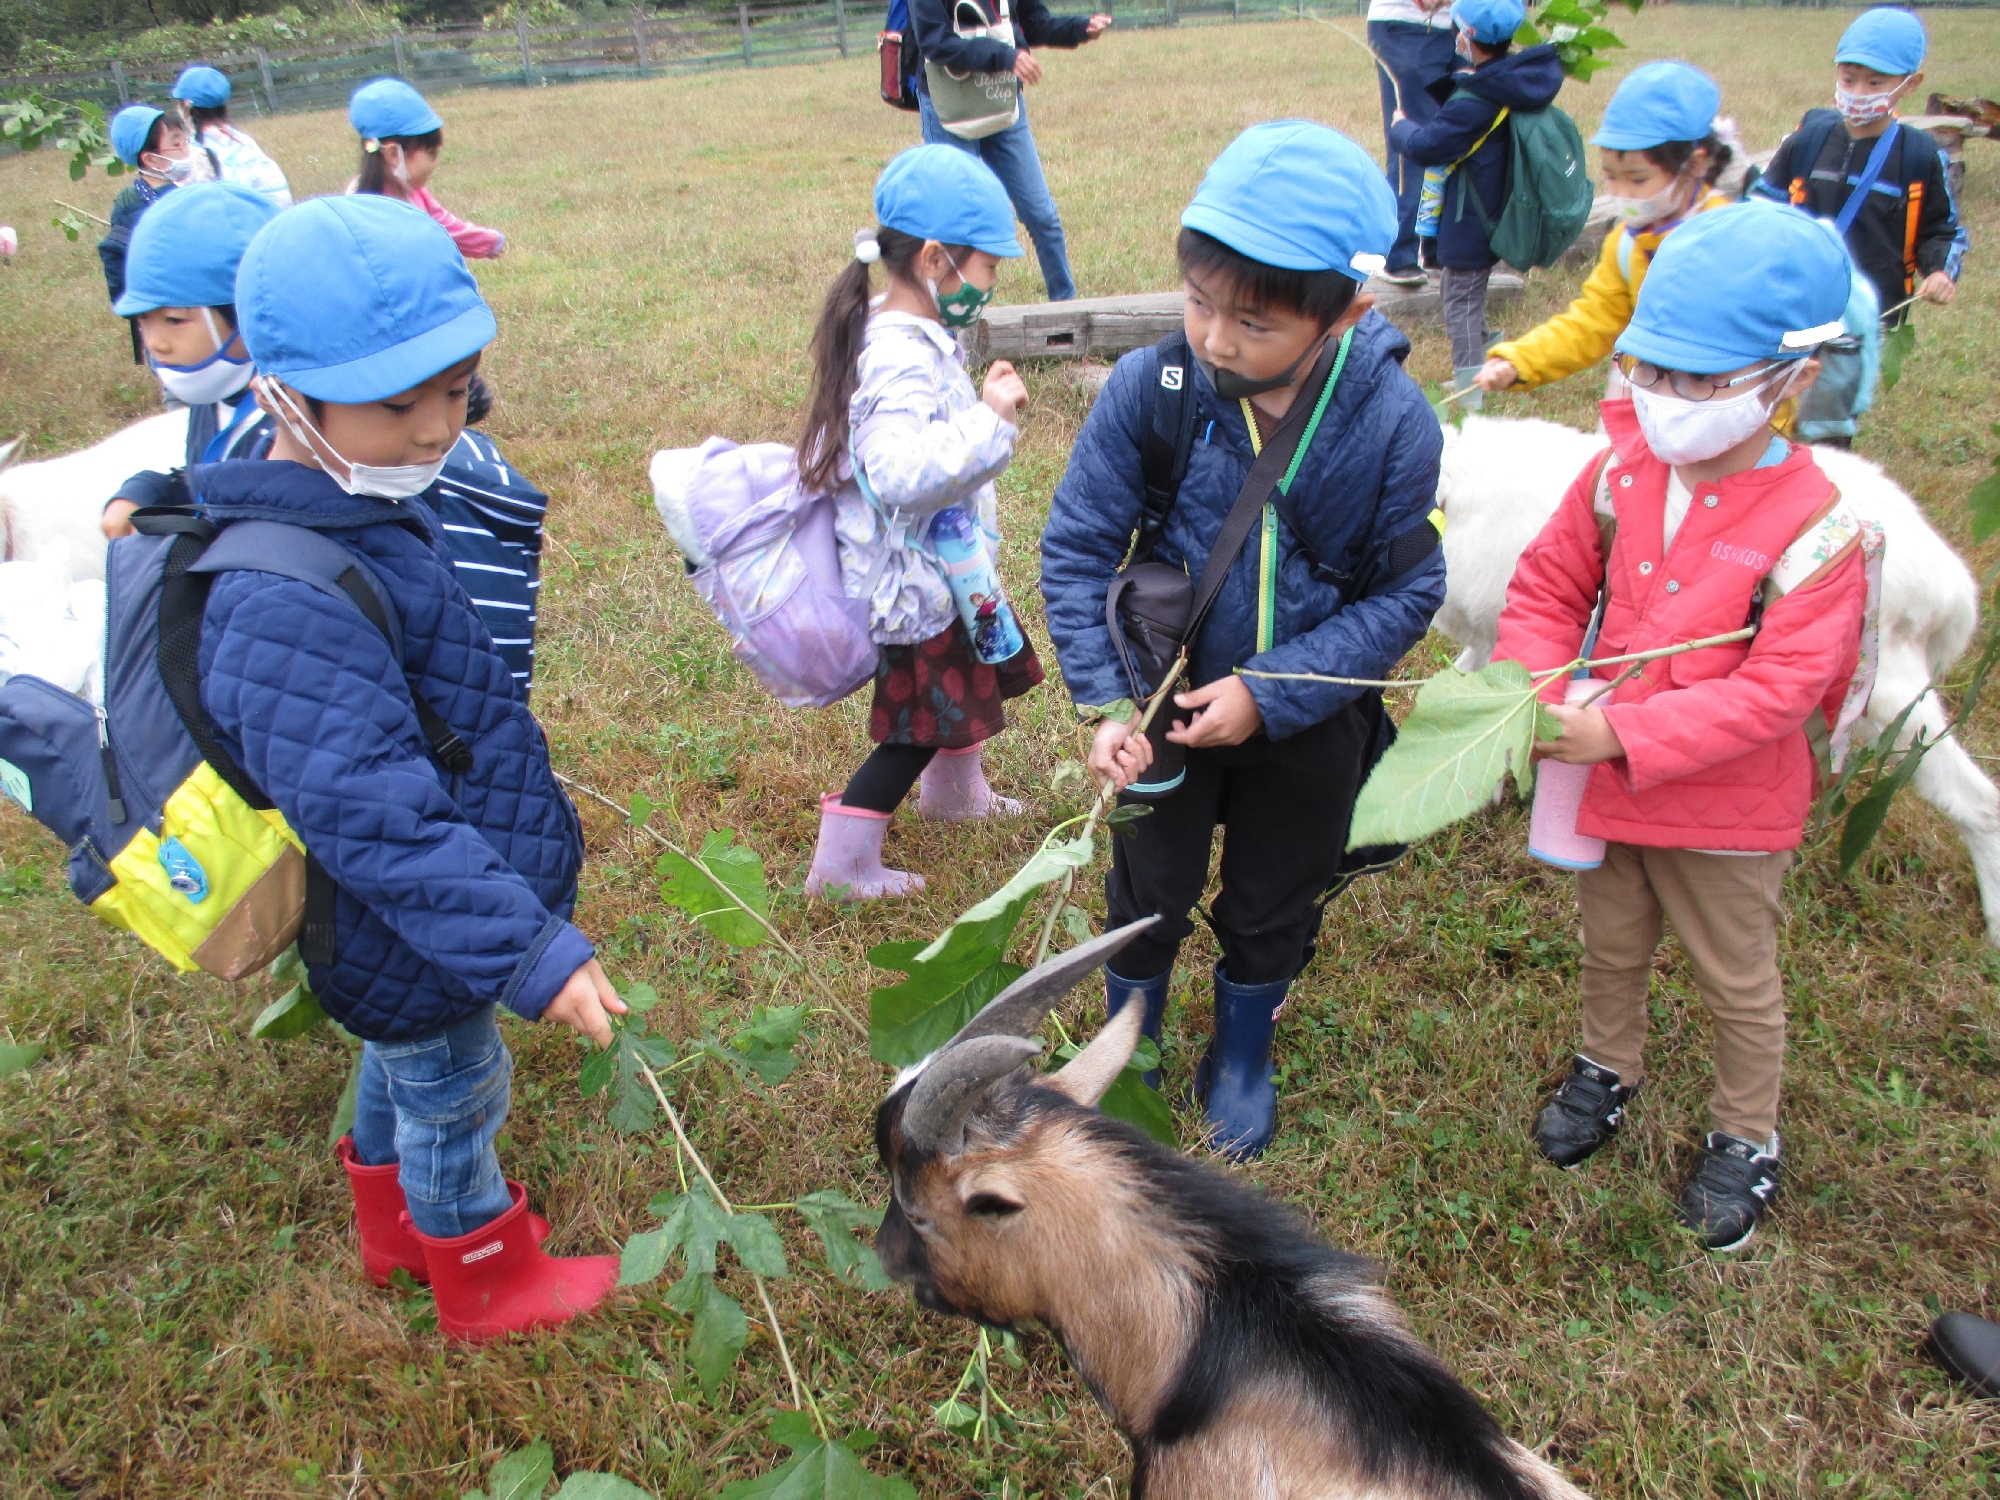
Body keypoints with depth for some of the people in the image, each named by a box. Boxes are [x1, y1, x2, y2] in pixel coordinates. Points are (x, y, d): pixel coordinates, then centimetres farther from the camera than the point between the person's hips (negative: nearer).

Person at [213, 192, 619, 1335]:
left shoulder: (365, 507, -3)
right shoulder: (287, 607, -37)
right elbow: (370, 816, -37)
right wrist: (531, 952, -36)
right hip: (412, 940, -9)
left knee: (404, 1066, 31)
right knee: (453, 1095, 16)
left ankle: (399, 1223, 58)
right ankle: (490, 1283, 43)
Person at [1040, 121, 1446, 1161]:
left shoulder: (1393, 422, -22)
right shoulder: (1149, 389, -23)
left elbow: (1404, 593, -13)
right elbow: (1078, 548, -13)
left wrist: (1270, 694, -21)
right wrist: (1104, 702, -21)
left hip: (1311, 717, 1)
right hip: (1168, 700, 0)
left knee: (1275, 904, 21)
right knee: (1151, 892, 19)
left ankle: (1242, 1057, 50)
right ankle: (1128, 1039, 49)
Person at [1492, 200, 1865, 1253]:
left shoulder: (1812, 529, -24)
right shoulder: (1624, 472, -9)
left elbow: (1776, 690, -27)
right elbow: (1549, 582, 1)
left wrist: (1625, 734, -31)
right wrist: (1538, 693, -15)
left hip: (1725, 812, -4)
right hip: (1606, 779, 5)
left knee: (1736, 980, 19)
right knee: (1612, 946, 27)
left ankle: (1745, 1137, 42)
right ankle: (1606, 1068, 53)